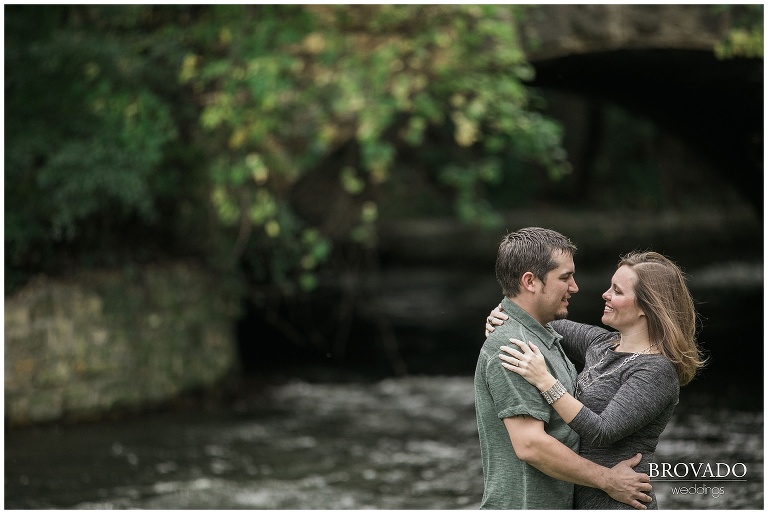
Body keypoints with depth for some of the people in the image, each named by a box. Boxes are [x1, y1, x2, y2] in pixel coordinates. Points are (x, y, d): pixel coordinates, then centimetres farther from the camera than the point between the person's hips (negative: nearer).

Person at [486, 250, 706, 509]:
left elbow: (603, 432, -26)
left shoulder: (657, 371, -18)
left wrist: (544, 381, -30)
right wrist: (505, 315, 2)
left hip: (617, 504, -8)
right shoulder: (602, 343, 7)